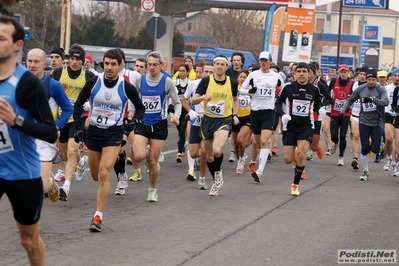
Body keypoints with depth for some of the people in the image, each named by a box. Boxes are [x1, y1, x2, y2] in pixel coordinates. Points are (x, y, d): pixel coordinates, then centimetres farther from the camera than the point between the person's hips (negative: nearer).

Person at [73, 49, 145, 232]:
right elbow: (78, 104, 4)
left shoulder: (127, 87, -10)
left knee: (104, 175, -16)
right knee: (96, 175, 14)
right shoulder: (93, 82, -7)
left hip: (114, 133, -3)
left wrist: (134, 122, -13)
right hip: (93, 131, 3)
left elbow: (140, 107, 6)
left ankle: (98, 217, -10)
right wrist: (77, 127, -6)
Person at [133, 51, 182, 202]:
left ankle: (153, 190, 24)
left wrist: (176, 116, -18)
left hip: (159, 125, -1)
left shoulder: (167, 81, -6)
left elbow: (177, 103, 1)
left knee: (153, 162, 1)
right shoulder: (140, 80, 1)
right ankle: (147, 158, 20)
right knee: (139, 156, -19)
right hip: (142, 123, 2)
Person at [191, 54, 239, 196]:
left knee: (217, 150, -26)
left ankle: (218, 172, 4)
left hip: (224, 120, -2)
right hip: (208, 120, 2)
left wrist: (235, 115, 6)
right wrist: (203, 97, -31)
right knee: (209, 155, 11)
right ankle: (216, 181, 34)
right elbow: (193, 101, -11)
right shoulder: (206, 81, -8)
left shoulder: (232, 83, -3)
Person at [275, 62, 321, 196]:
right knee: (288, 159, -2)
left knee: (300, 154, -20)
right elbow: (278, 103, 5)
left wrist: (320, 110, -6)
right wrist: (283, 114, -12)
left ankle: (295, 185, -3)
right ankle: (300, 164, 36)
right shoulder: (288, 88, -5)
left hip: (306, 126, -1)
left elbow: (317, 105, 15)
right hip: (290, 126, 1)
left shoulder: (314, 89, -1)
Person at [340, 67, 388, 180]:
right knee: (364, 148, -4)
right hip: (364, 122, 1)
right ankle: (366, 172, 13)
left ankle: (372, 145, 31)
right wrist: (343, 110, 1)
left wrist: (372, 99, -37)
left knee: (375, 149, -8)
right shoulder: (360, 89, 2)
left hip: (377, 123, -1)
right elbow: (350, 100, 15)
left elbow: (386, 101, -23)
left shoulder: (381, 89, -6)